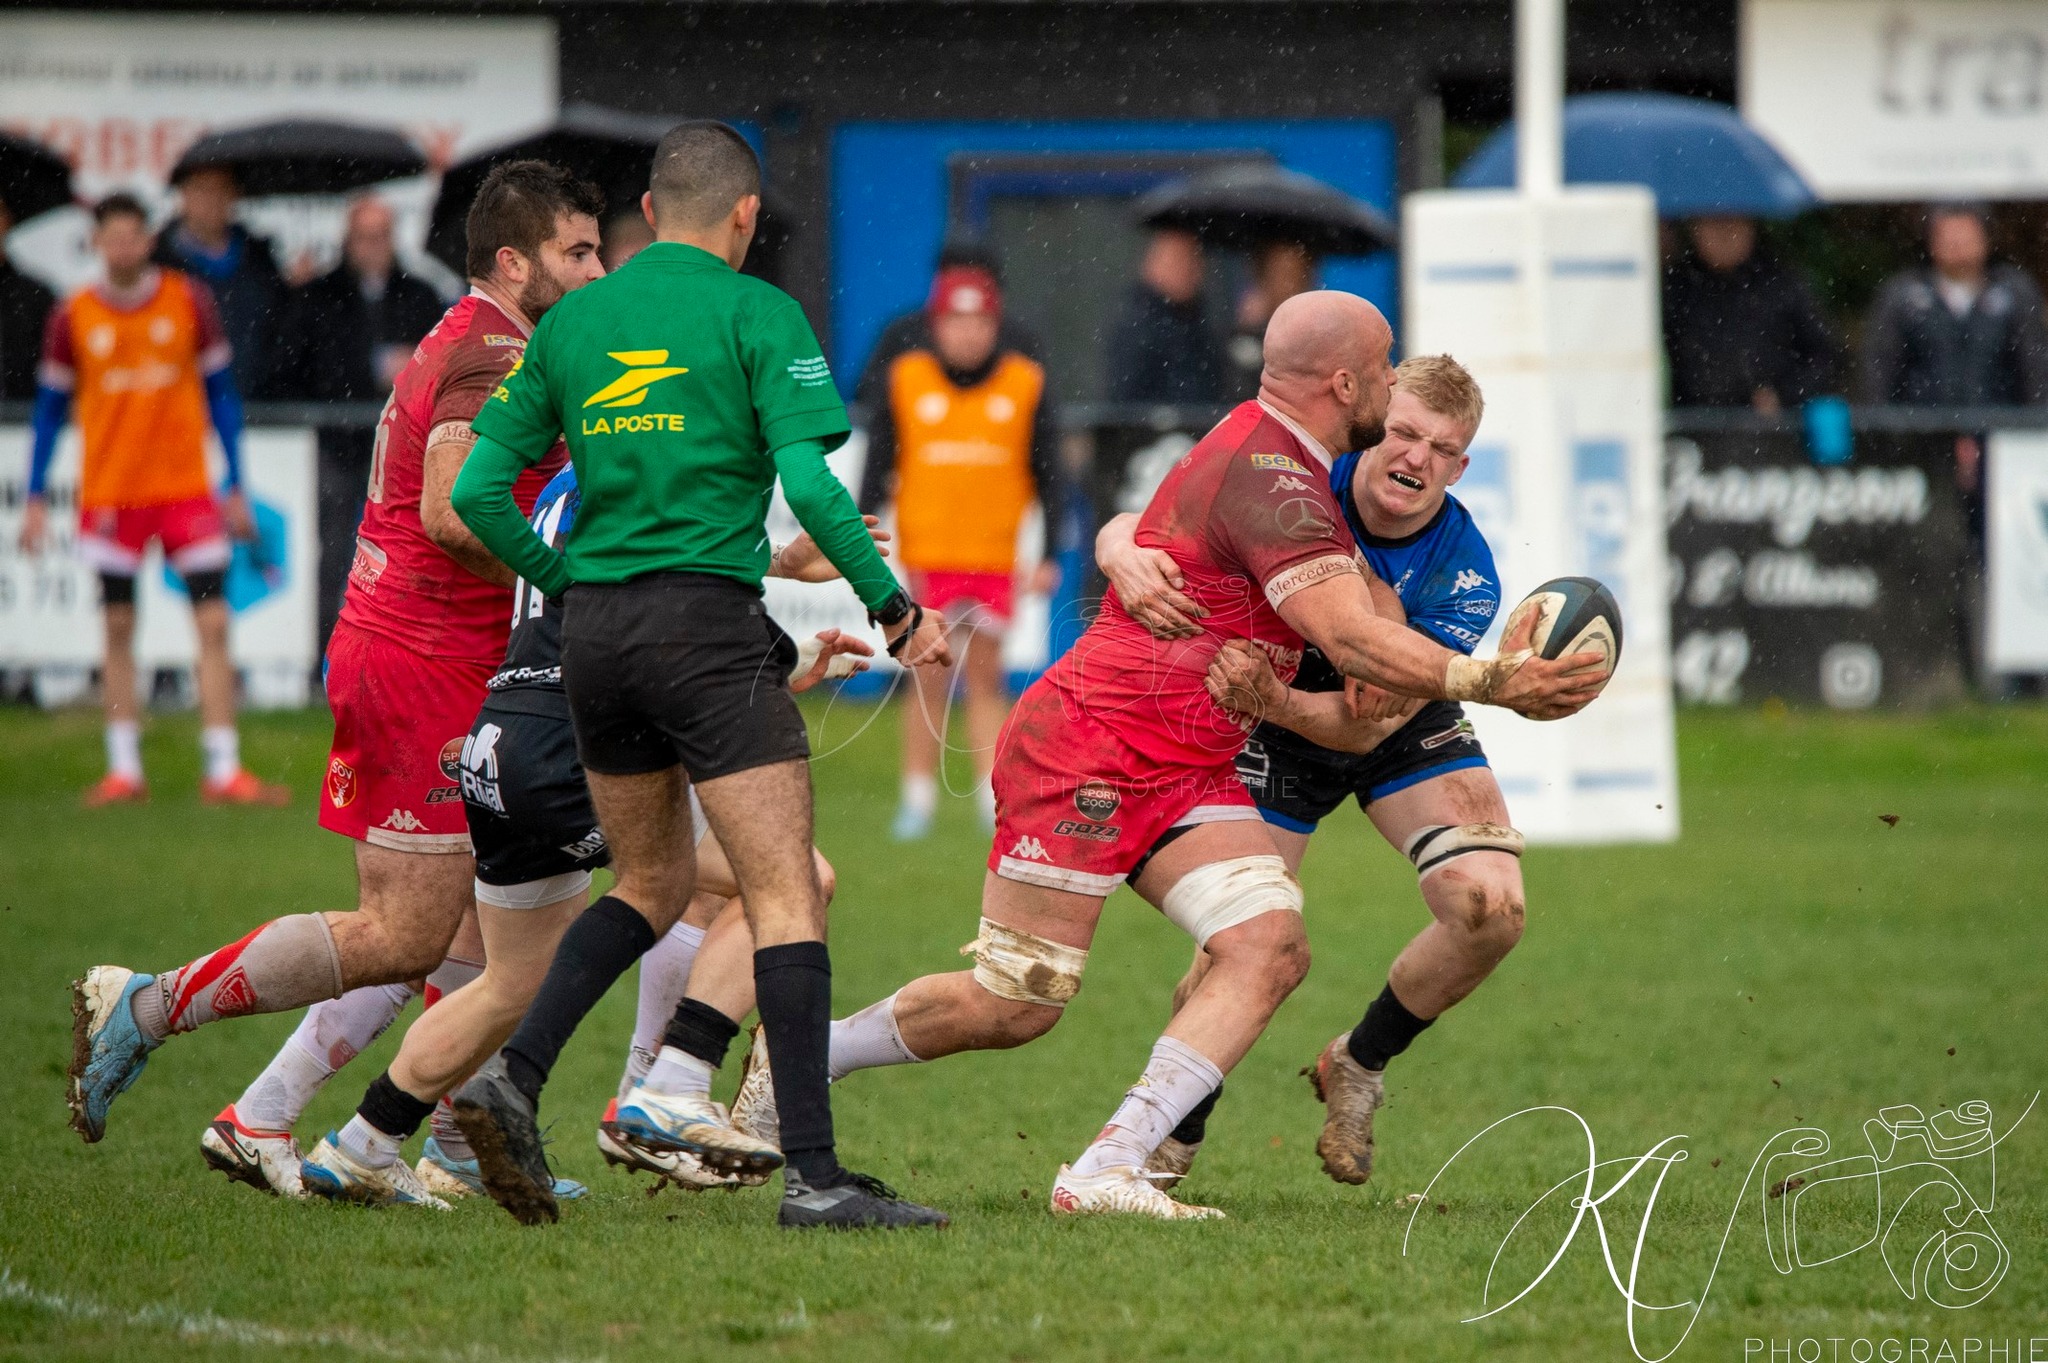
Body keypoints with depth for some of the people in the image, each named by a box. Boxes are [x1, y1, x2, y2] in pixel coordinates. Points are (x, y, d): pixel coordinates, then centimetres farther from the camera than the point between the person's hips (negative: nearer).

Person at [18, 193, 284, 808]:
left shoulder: (188, 301, 0)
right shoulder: (73, 318, 0)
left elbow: (221, 394, 7)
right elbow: (50, 408, 8)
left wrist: (236, 489, 5)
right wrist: (36, 499, 5)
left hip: (187, 489, 0)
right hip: (110, 494, 0)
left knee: (213, 623, -6)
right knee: (118, 629, 4)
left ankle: (223, 771, -5)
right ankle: (123, 770, 11)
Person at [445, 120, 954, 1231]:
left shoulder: (570, 324, 11)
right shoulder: (755, 313, -3)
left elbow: (478, 491, 8)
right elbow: (809, 482, -13)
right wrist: (895, 610, -4)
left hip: (593, 632, 6)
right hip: (707, 623, -6)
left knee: (652, 880, 22)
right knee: (785, 898, -5)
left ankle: (516, 1074, 4)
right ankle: (812, 1172, -12)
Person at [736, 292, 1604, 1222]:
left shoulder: (1274, 459, 12)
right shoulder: (1271, 482, -20)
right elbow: (1349, 638, -30)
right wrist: (1492, 685, -33)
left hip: (1185, 776, 10)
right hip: (1085, 753, -10)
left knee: (1271, 946, -13)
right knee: (1013, 1005, -4)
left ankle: (1105, 1171, -21)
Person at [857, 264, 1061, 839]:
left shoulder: (1025, 385, 3)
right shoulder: (905, 381, 2)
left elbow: (1048, 477, 8)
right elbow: (876, 470, 7)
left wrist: (1048, 554, 5)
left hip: (997, 557, 0)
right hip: (926, 554, 0)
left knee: (985, 675, 1)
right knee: (929, 678, 2)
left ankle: (994, 799, 2)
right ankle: (918, 796, 9)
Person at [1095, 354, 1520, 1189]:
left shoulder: (1464, 578, -27)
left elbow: (1372, 722, -32)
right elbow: (1125, 526, -23)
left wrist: (1276, 703, -51)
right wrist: (1126, 559, -48)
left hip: (1405, 733, 1)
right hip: (1272, 743, -1)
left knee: (1489, 906, -20)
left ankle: (1359, 1065, 7)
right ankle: (1170, 1142, 14)